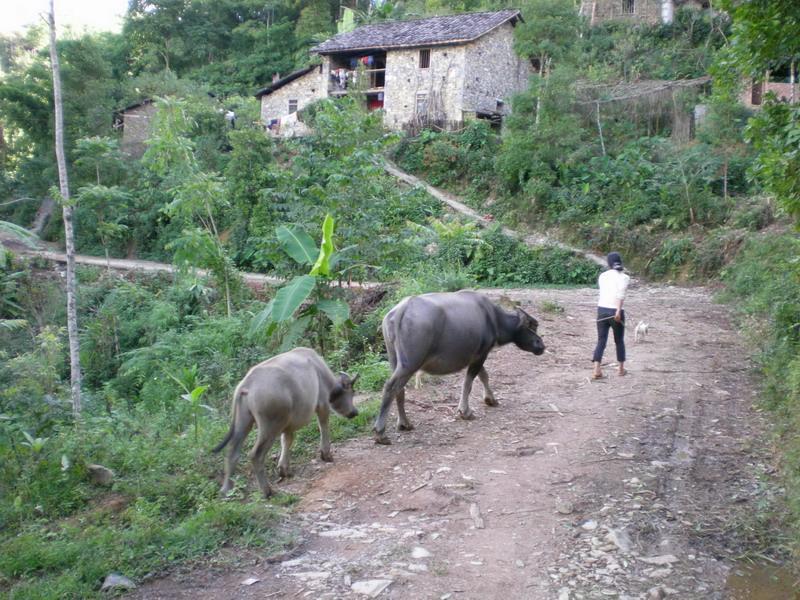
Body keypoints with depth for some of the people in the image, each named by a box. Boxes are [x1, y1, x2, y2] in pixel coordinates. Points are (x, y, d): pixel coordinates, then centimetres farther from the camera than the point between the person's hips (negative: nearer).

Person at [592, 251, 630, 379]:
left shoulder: (602, 276, 8)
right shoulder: (624, 277, -3)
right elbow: (621, 294, -19)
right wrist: (618, 311, -25)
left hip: (601, 310, 3)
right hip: (615, 312, -3)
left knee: (601, 341, 5)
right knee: (619, 341, 16)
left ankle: (596, 370, -9)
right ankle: (621, 369, 28)